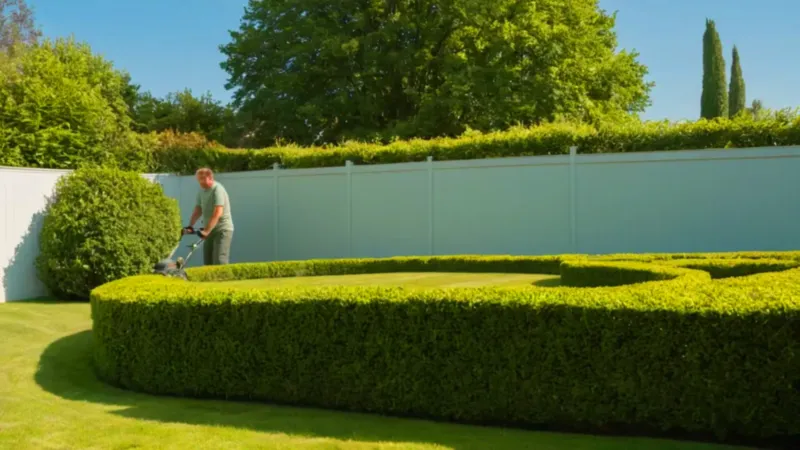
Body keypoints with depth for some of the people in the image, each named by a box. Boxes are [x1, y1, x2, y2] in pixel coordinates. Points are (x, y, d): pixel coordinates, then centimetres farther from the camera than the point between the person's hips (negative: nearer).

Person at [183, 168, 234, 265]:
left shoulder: (218, 190, -17)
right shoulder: (201, 191, 8)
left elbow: (217, 213, -25)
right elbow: (198, 210, 12)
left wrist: (206, 231, -30)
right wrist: (190, 226, -1)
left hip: (222, 229, -8)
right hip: (209, 230, 8)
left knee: (219, 261, -16)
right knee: (207, 261, 8)